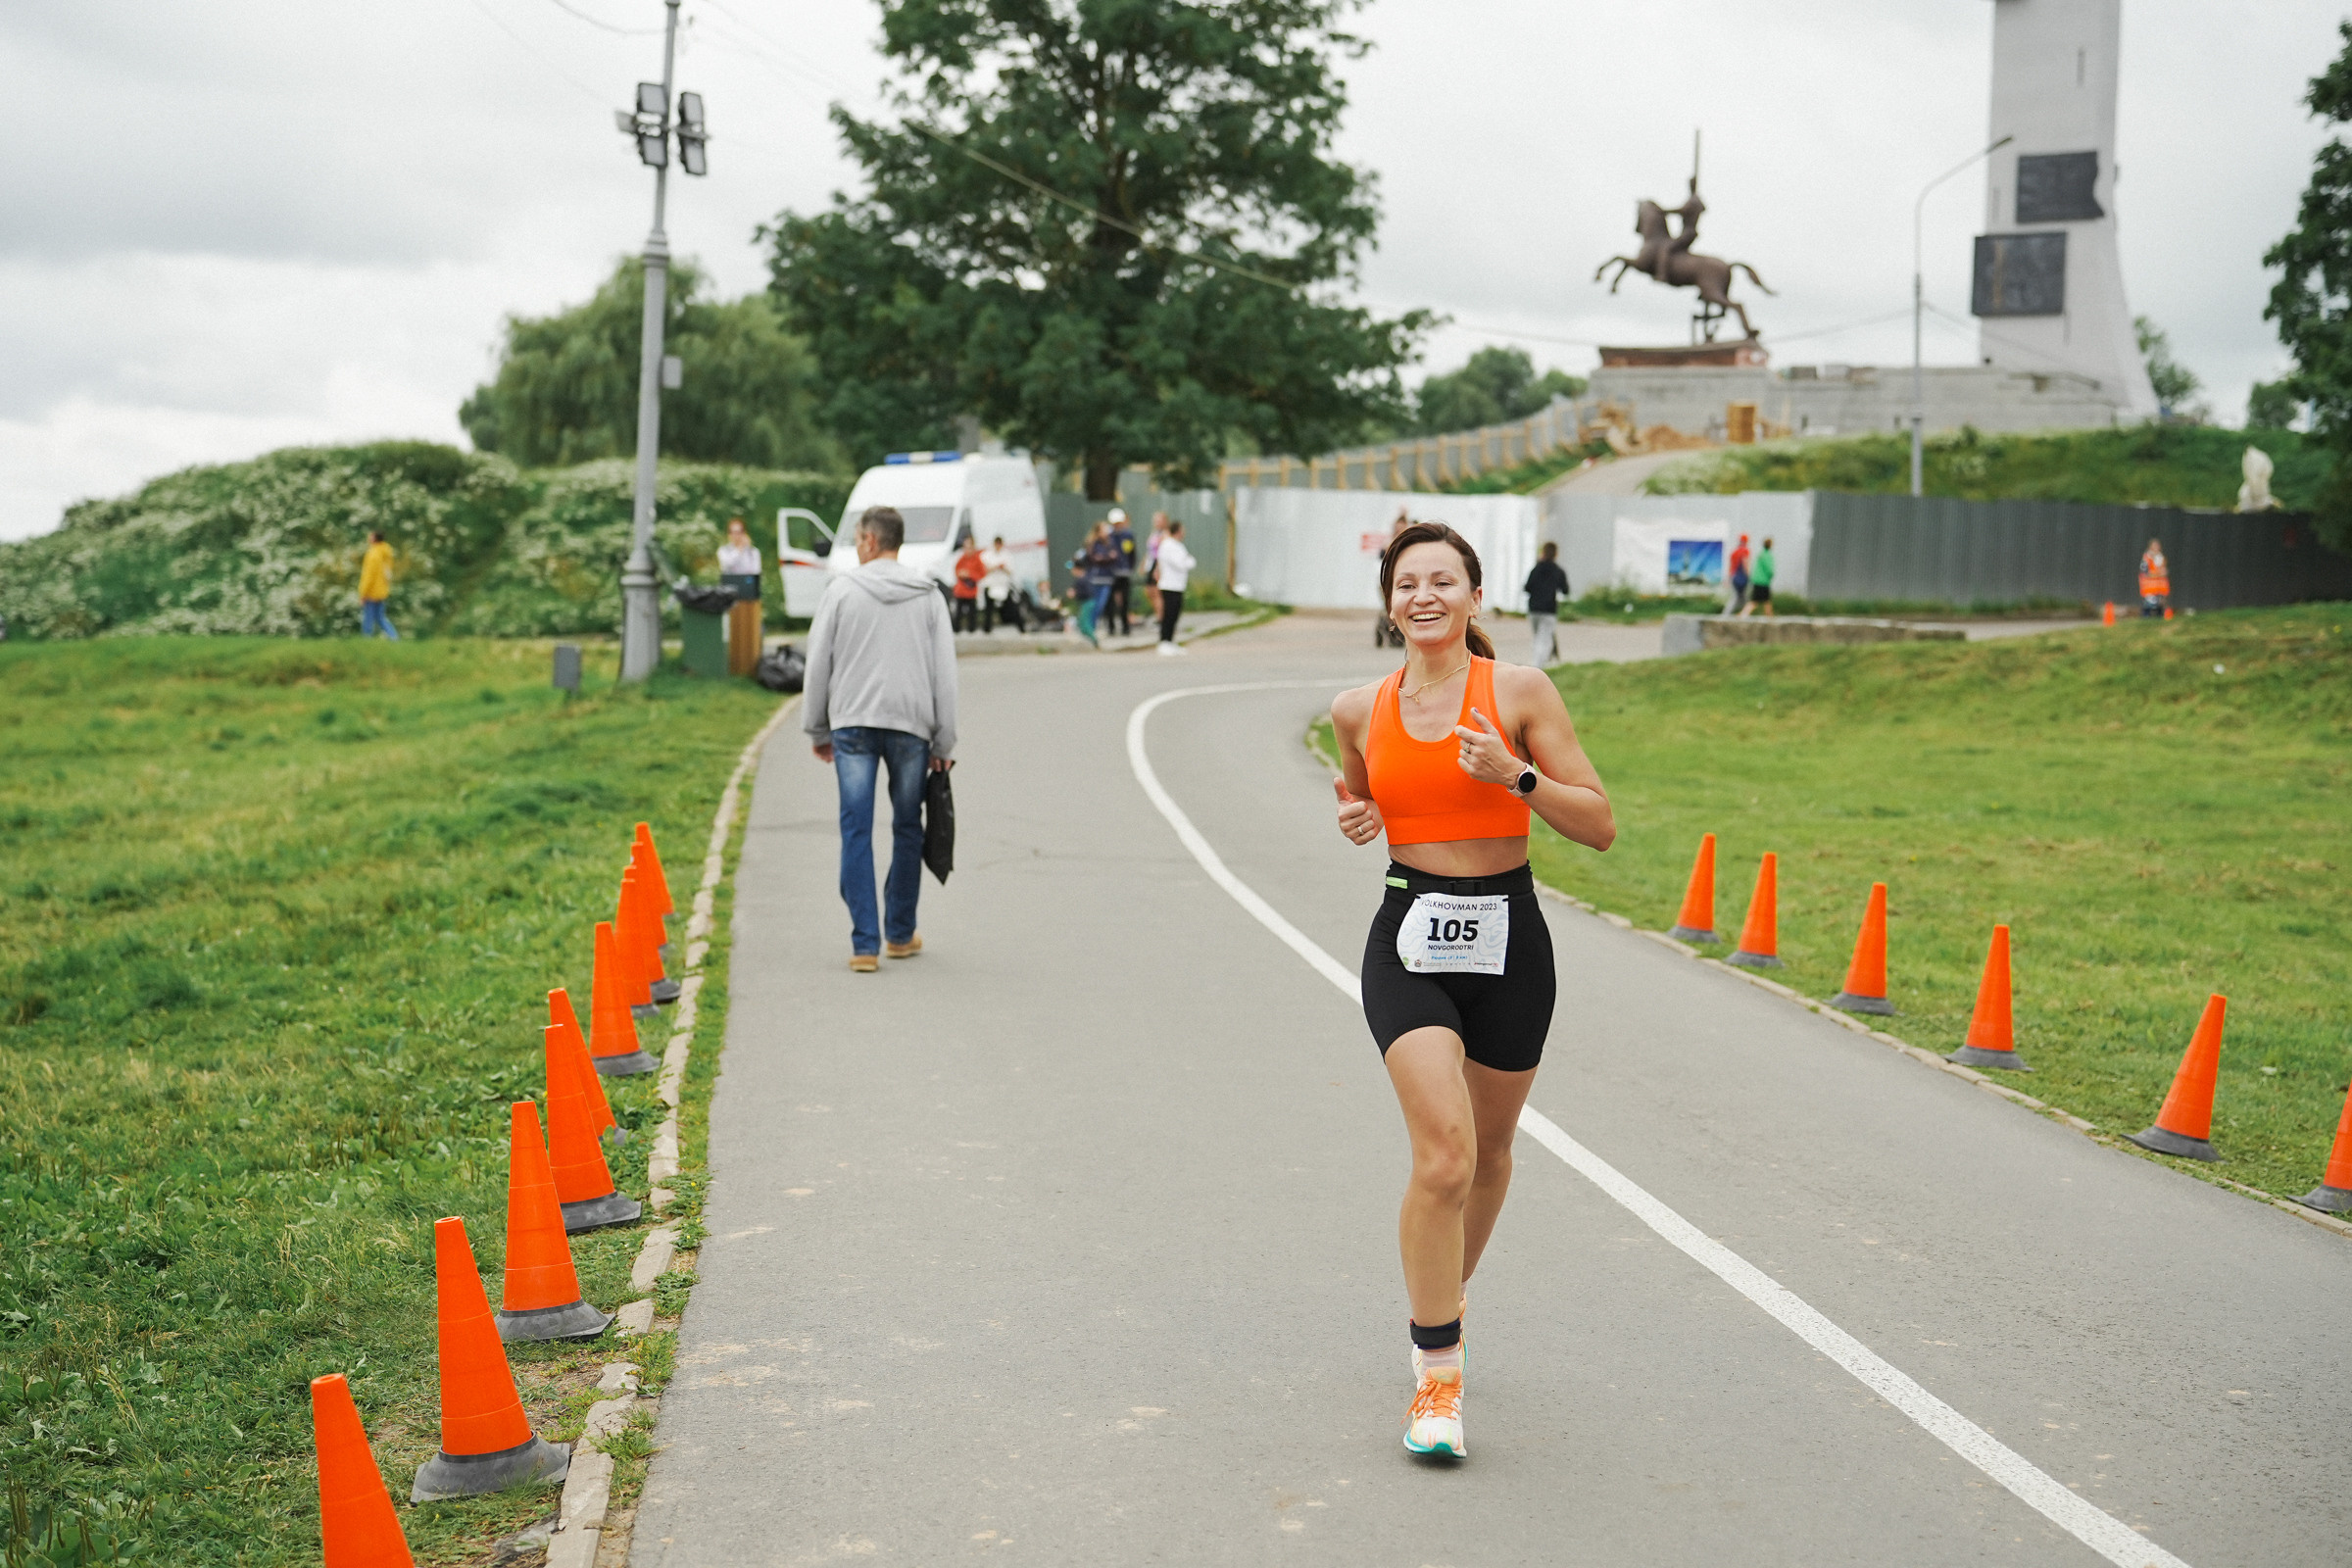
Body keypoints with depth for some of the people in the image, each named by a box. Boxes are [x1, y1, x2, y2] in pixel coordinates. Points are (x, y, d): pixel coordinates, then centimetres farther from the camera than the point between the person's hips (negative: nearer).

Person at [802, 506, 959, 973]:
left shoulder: (842, 589, 2)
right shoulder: (929, 596, 7)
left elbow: (818, 665, 3)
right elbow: (945, 674, 5)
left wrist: (817, 730, 12)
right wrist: (943, 744, 9)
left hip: (852, 724, -1)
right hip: (911, 726, 1)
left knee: (856, 832, 0)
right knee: (907, 829, 14)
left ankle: (864, 943, -6)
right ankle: (900, 934, 23)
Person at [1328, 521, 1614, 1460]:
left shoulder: (1519, 693, -5)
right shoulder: (1360, 711, 3)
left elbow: (1599, 826, -6)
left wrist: (1515, 776, -20)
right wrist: (1354, 819, 0)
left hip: (1507, 938, 0)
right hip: (1409, 938, 0)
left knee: (1488, 1153, 16)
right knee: (1444, 1152, -18)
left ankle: (1445, 1300, 45)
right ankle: (1438, 1378, -7)